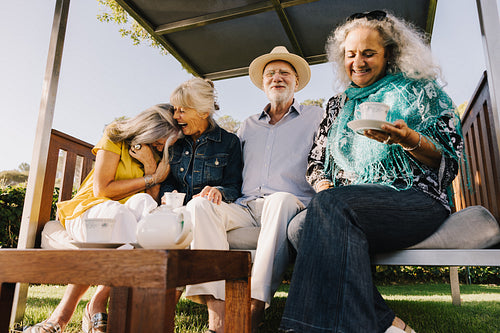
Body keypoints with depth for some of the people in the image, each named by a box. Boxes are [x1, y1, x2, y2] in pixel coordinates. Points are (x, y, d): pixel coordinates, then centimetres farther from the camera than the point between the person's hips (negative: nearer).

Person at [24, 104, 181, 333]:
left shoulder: (161, 156, 10)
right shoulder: (115, 138, -2)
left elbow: (153, 203, 0)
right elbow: (102, 189, -11)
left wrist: (151, 167, -12)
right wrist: (150, 178, -10)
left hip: (124, 217, 3)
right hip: (90, 210, -3)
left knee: (143, 203, -34)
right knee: (116, 212, -39)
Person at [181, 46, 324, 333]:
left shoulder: (316, 117, 14)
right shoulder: (249, 125, 24)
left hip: (291, 205, -3)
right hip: (245, 209, 4)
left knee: (280, 199, -37)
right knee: (200, 204, -23)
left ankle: (254, 310, -34)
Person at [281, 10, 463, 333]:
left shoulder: (419, 91, 11)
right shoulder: (338, 105, 23)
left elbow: (450, 160, 5)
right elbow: (316, 161, 19)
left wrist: (409, 140, -16)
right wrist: (323, 186, -4)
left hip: (415, 199, -4)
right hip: (349, 205, 4)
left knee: (332, 204, -33)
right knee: (299, 227, -27)